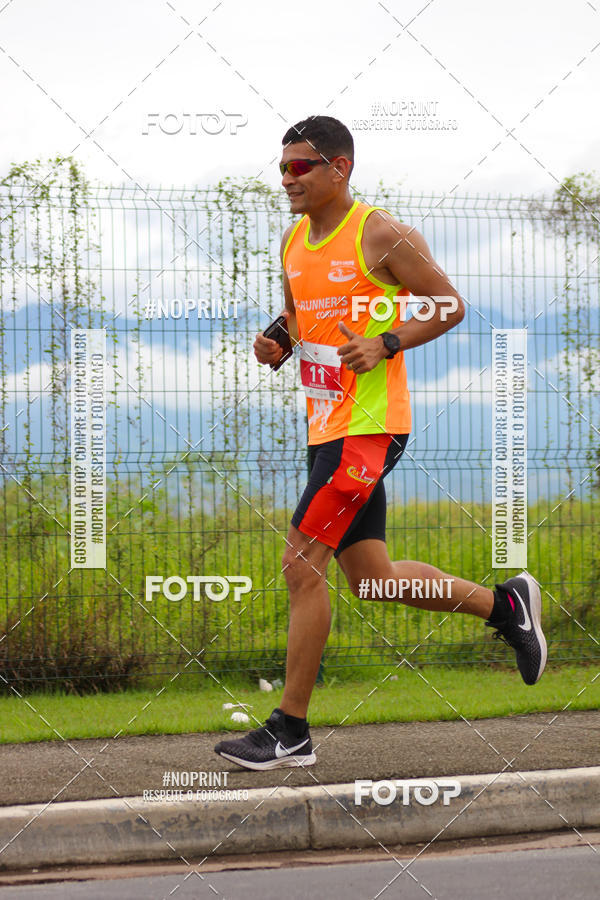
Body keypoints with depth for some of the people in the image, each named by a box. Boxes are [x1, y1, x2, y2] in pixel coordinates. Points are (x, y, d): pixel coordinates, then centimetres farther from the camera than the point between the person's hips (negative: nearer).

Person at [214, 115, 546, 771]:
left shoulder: (380, 236, -11)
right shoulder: (294, 241, 12)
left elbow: (450, 306, -7)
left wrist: (385, 344, -20)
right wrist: (277, 343, 3)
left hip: (368, 427, -9)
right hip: (327, 426, 9)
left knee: (302, 566, -11)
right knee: (372, 580, 13)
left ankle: (290, 730, -3)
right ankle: (506, 604, 30)